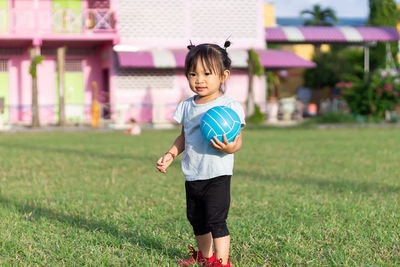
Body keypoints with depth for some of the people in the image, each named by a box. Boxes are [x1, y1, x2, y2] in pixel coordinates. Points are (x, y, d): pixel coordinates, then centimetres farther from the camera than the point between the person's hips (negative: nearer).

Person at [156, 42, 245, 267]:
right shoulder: (187, 107, 9)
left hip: (217, 175, -7)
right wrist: (170, 155, 8)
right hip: (192, 176, 7)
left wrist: (230, 148, -34)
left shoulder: (229, 106, -10)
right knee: (197, 220, 18)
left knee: (216, 220, -11)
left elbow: (238, 139, -13)